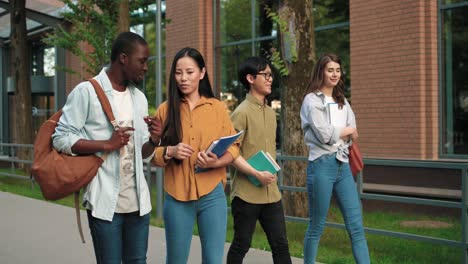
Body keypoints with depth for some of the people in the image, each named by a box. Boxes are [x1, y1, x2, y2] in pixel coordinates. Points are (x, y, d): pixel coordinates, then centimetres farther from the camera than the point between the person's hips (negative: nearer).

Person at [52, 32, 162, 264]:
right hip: (105, 200, -6)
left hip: (138, 199, 6)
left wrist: (153, 141, -6)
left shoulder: (139, 98, 14)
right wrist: (107, 144, -18)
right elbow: (60, 139, -10)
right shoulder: (86, 91, -6)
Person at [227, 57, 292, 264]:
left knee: (280, 244, 6)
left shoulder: (270, 113, 13)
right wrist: (257, 174, -19)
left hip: (271, 192, 7)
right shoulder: (242, 113, -10)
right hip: (247, 192, -7)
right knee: (241, 245, 4)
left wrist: (271, 175, 16)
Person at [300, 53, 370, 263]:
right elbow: (325, 135, -14)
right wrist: (346, 130, 2)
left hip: (343, 165, 6)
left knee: (356, 226, 1)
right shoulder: (312, 100, -4)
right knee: (317, 226, 3)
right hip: (322, 166, -6)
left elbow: (353, 135, 10)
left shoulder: (342, 101, 16)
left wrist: (336, 133, -7)